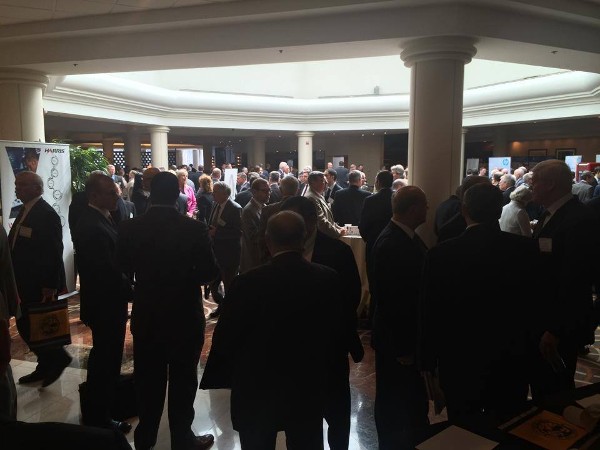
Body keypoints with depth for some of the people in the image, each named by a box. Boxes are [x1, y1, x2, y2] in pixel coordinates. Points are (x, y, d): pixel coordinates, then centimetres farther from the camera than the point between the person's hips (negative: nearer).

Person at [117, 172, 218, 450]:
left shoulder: (130, 228, -9)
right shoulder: (194, 229, -17)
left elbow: (124, 270, 0)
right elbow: (209, 272, -12)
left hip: (146, 316, 3)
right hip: (185, 316, -3)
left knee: (148, 380, 19)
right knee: (182, 381, 12)